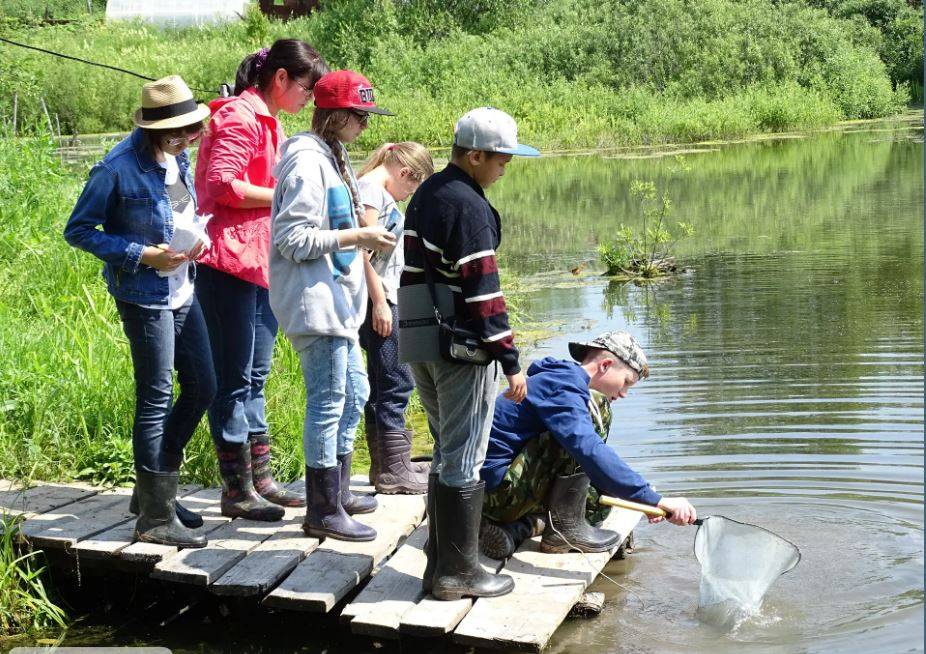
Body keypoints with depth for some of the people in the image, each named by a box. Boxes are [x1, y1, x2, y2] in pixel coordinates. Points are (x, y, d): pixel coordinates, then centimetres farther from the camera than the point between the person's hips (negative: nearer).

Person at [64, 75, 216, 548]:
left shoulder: (176, 159, 5)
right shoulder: (118, 169, -17)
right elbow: (77, 231, -11)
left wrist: (193, 239, 0)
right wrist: (142, 255, -18)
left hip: (182, 290, 8)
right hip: (145, 296, -8)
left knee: (201, 388, 12)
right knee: (156, 400, -3)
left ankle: (153, 491, 26)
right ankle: (156, 518, 8)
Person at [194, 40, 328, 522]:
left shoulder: (268, 122, 20)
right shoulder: (240, 116, -11)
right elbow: (223, 185, -20)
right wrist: (285, 196, -12)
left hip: (261, 262, 10)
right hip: (230, 261, -10)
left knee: (255, 376, 13)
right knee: (234, 378, -3)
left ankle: (260, 478, 21)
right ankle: (236, 491, 4)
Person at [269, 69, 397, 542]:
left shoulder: (332, 159, 14)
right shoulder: (307, 163, -17)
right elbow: (292, 239, -21)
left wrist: (364, 238, 8)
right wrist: (358, 237, -19)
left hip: (337, 302, 11)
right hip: (314, 303, -11)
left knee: (353, 393, 18)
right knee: (328, 402, -6)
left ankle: (337, 490, 32)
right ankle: (323, 512, 3)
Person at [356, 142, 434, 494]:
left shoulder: (379, 192, 18)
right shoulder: (370, 188, -11)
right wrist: (379, 302, -20)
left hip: (385, 296, 10)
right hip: (377, 298, -10)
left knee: (383, 384, 15)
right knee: (395, 382, -7)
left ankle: (386, 465, 23)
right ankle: (394, 471, -2)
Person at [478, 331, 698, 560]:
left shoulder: (563, 380, 18)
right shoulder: (563, 385, -15)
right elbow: (589, 451, -31)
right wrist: (656, 500, -34)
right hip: (497, 483, -11)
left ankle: (514, 528, 6)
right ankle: (566, 529, -13)